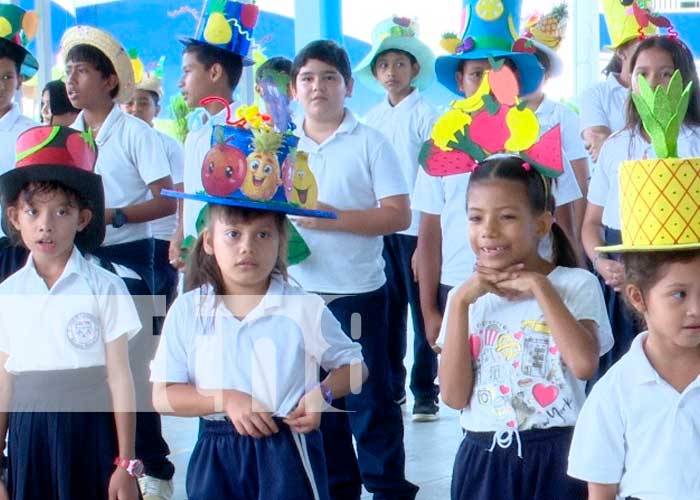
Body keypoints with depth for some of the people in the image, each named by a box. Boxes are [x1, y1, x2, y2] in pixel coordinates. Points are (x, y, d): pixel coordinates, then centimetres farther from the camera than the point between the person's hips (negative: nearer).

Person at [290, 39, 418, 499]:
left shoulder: (370, 143, -4)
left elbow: (399, 216, -10)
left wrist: (334, 218, -19)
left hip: (357, 291, -4)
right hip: (300, 290, 5)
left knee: (368, 398, 2)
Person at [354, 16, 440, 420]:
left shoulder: (425, 115, -4)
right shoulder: (372, 119, 10)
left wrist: (428, 238, -11)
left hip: (416, 228, -5)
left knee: (422, 310, 0)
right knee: (387, 310, 9)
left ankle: (425, 392, 7)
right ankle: (391, 386, 20)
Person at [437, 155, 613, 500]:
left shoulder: (576, 284, -3)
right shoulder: (464, 296, 6)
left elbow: (584, 365, -21)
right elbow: (454, 396, -5)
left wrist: (539, 285, -14)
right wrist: (460, 303, -9)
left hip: (556, 458, -3)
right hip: (483, 457, 3)